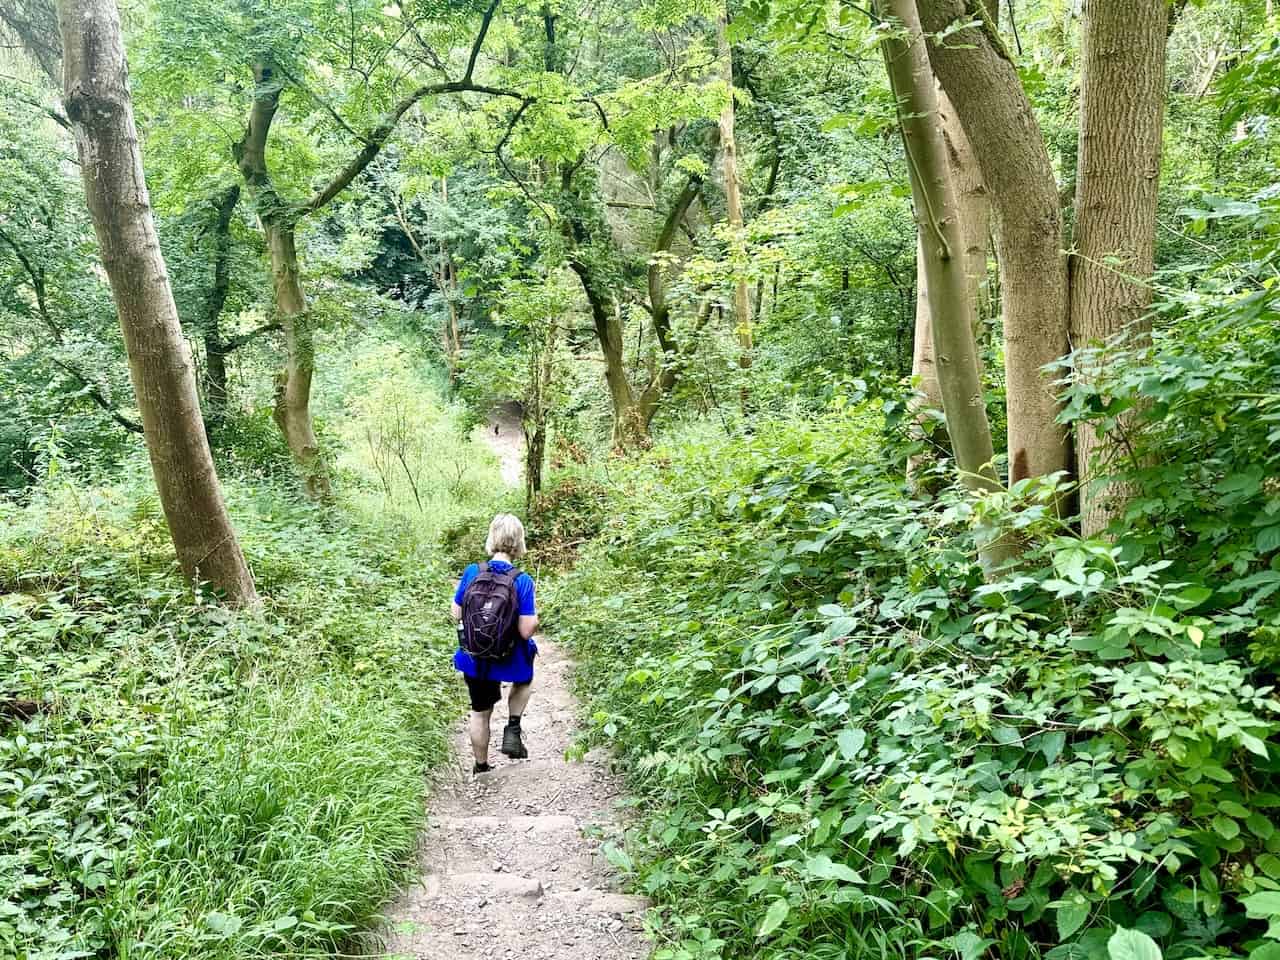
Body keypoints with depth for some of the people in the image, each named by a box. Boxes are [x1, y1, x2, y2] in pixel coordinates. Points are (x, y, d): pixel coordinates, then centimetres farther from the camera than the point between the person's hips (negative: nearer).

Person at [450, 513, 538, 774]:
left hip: (475, 658, 2)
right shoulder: (523, 581, -21)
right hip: (509, 660, -2)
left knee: (480, 711, 22)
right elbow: (526, 631, -20)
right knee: (524, 680, 33)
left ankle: (481, 765, 35)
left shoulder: (472, 572, -12)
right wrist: (535, 615, 0)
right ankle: (512, 730, 16)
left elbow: (456, 615, -1)